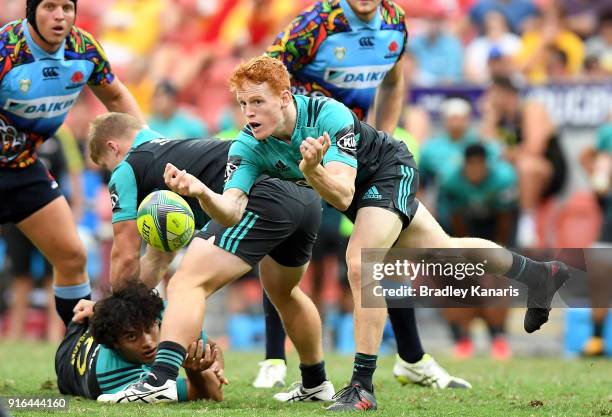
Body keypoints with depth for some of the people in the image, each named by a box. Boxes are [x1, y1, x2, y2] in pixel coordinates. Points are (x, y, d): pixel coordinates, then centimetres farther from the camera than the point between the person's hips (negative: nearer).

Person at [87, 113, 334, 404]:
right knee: (283, 293, 34)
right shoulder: (174, 153, 36)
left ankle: (161, 380, -31)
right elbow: (158, 257, 40)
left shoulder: (127, 169, 11)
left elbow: (126, 257, 10)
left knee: (187, 285, -13)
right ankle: (316, 385, 46)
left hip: (263, 197, -9)